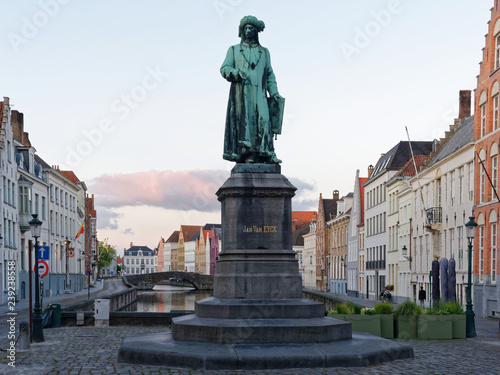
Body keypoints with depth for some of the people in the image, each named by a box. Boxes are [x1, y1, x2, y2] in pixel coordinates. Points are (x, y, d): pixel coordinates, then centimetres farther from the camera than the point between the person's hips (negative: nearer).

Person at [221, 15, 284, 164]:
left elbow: (270, 74, 20)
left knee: (264, 119, -14)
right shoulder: (234, 50, 18)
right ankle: (245, 154, -14)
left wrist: (274, 92, 8)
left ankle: (266, 153, -16)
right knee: (243, 121, -11)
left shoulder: (264, 52, 22)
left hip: (259, 92, 1)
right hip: (240, 92, -1)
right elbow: (224, 69, 7)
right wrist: (237, 73, -13)